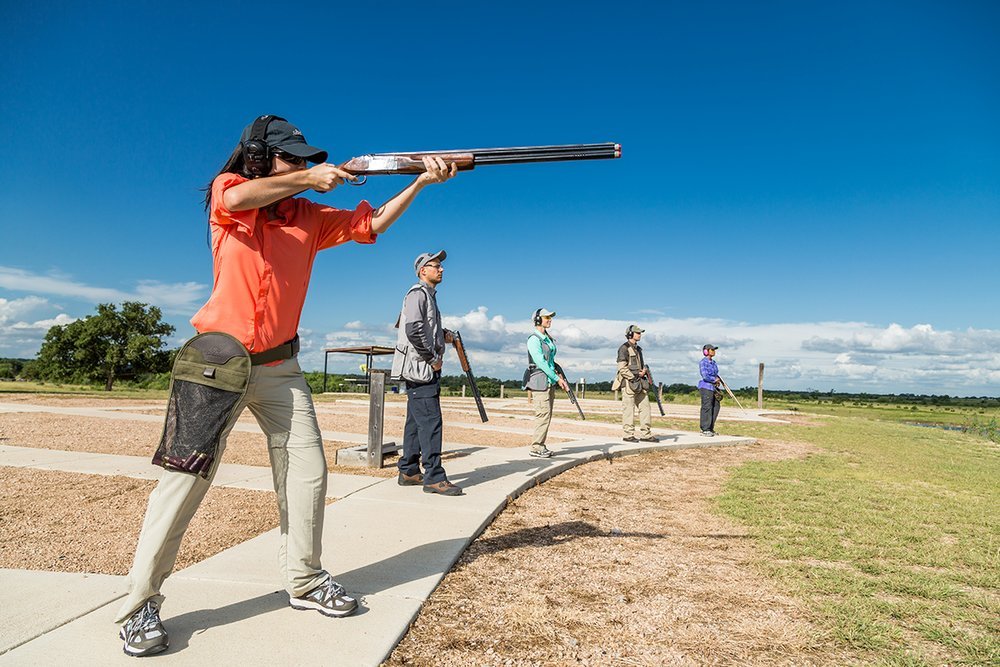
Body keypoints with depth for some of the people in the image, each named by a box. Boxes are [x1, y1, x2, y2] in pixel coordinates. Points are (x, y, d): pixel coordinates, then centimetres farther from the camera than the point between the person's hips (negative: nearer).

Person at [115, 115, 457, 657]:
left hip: (279, 367, 5)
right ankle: (141, 606, 9)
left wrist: (420, 182, -4)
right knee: (185, 478, -4)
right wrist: (310, 178, -19)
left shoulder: (308, 216, 8)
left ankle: (304, 581, 19)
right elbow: (240, 198, -26)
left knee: (308, 471, 3)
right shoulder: (226, 190, -1)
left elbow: (371, 225, 6)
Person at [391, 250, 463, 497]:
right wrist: (433, 358, -17)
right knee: (430, 421, -11)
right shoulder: (418, 293, -9)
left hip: (425, 368, 10)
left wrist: (442, 334, 9)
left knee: (416, 421, 12)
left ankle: (408, 472, 19)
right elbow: (413, 330, -22)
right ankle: (434, 478, -9)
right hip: (420, 367, -10)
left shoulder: (429, 295, 22)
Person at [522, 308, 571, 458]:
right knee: (543, 414, -10)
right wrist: (557, 378, -15)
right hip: (540, 380, -9)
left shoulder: (549, 338, 15)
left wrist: (560, 376, 7)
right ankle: (535, 448, -4)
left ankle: (541, 445, 15)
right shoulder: (534, 339, -12)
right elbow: (541, 362, -17)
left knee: (547, 415, 9)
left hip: (550, 381, 9)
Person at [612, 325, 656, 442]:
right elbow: (622, 368, -15)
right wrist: (634, 378, -14)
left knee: (645, 407, 6)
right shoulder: (624, 348, -8)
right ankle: (628, 435, 2)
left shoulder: (638, 349, 18)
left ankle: (645, 434, 11)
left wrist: (644, 371, 3)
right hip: (628, 383, -9)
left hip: (639, 382, 9)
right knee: (628, 409, -4)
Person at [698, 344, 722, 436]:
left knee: (716, 407, 8)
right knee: (707, 408, -7)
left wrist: (719, 380, 6)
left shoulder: (713, 362, 15)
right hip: (706, 387, -9)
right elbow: (705, 376, -20)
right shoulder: (703, 362, -11)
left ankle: (710, 428, 17)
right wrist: (715, 379, -7)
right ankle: (705, 429, -2)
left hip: (714, 387, 9)